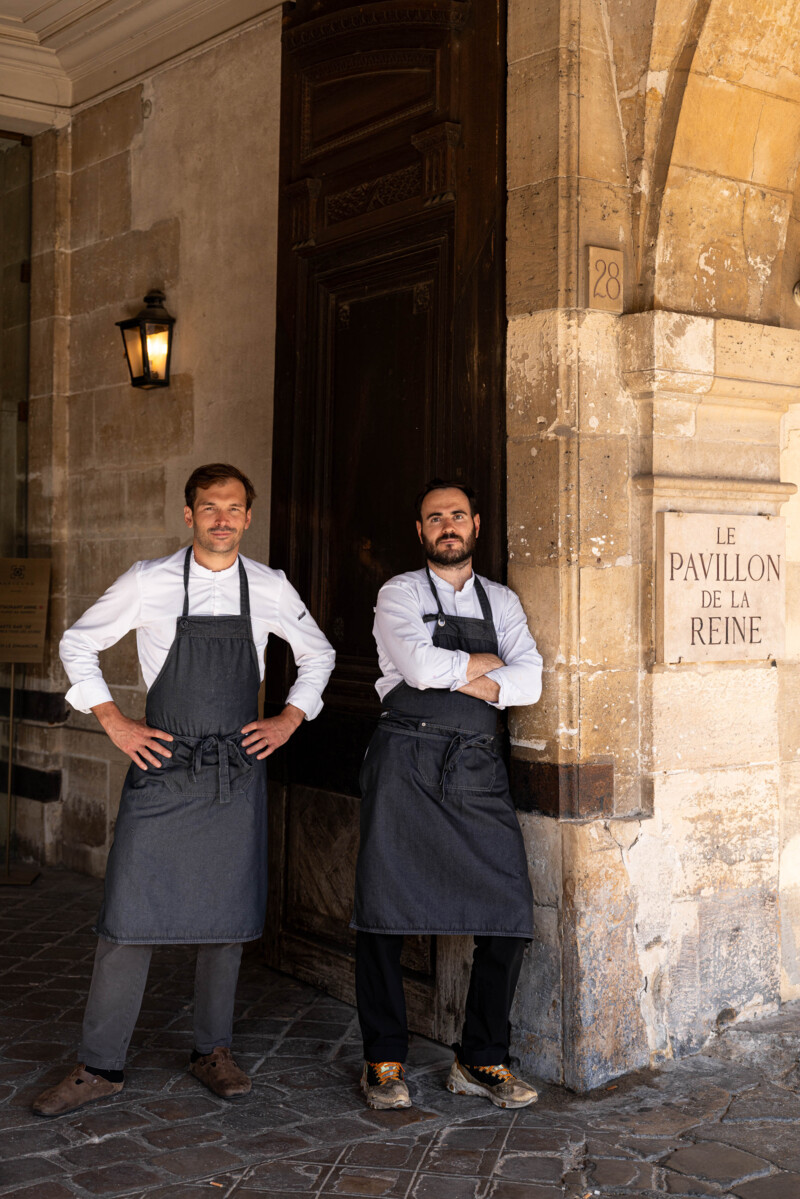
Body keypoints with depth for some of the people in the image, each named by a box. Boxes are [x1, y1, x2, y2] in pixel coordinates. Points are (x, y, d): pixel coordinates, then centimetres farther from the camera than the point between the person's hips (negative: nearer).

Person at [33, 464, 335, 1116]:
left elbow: (318, 655, 18)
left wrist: (289, 720, 7)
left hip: (238, 769, 2)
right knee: (130, 914, -3)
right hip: (162, 763, -2)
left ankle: (213, 1050, 23)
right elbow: (78, 644, 7)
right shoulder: (149, 582, -1)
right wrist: (115, 724, 0)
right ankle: (100, 1067, 9)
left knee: (228, 915, 7)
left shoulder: (270, 588, 4)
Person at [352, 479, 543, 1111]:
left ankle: (482, 1061, 12)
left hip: (478, 767, 3)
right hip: (405, 759, -3)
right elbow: (418, 664, -13)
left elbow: (529, 682, 1)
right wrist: (488, 663, 0)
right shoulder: (399, 593, 5)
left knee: (509, 915, -3)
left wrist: (451, 676, -7)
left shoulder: (502, 602, 16)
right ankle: (385, 1060, 15)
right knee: (384, 915, -1)